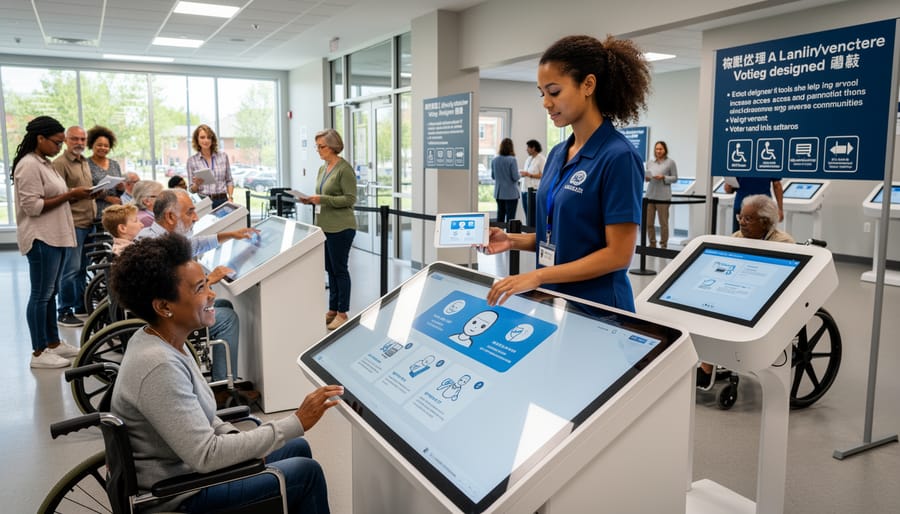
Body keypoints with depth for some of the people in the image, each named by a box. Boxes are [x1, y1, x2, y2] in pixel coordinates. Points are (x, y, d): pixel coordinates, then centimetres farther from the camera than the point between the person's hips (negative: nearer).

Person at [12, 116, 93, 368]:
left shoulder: (44, 163, 15)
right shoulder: (28, 166, -14)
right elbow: (33, 206, -20)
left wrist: (75, 196, 4)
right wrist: (71, 194, -18)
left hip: (55, 237, 10)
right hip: (41, 239, -10)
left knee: (50, 293, 15)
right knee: (41, 295, -4)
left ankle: (53, 343, 24)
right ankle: (38, 352, 3)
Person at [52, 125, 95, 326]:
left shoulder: (84, 162, 18)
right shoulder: (60, 163, -9)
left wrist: (95, 193, 11)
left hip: (88, 222, 8)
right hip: (72, 223, -8)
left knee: (82, 268, 14)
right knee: (71, 269, -6)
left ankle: (81, 306, 23)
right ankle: (64, 312, 2)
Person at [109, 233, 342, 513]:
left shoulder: (159, 340, -1)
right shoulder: (159, 367, -31)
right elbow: (206, 457, -31)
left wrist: (243, 443, -3)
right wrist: (296, 423, -28)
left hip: (187, 466, 9)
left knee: (298, 448, 14)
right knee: (307, 472, -5)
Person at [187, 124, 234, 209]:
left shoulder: (223, 156, 6)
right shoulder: (191, 160, 4)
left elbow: (229, 181, 12)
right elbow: (192, 189, 7)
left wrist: (230, 198, -1)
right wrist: (197, 184, -14)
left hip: (222, 200, 1)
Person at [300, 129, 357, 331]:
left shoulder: (344, 169, -12)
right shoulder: (322, 168, 13)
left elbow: (350, 199, -16)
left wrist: (322, 199, -21)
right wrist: (311, 199, 2)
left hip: (340, 227, -8)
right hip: (325, 226, 8)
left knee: (339, 269, 0)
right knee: (330, 269, 14)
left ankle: (342, 313, 10)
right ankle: (332, 310, 23)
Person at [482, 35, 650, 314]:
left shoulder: (618, 156, -16)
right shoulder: (557, 154, 7)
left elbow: (618, 254, -19)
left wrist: (537, 276, -22)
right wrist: (513, 241, -4)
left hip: (596, 308, -7)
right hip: (552, 300, 7)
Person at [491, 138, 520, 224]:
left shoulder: (494, 160, 2)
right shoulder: (512, 160, -14)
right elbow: (516, 177, -15)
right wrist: (519, 174, 5)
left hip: (498, 193, 5)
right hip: (511, 194, -5)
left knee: (500, 217, 13)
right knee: (510, 218, -1)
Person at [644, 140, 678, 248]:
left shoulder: (670, 162, 0)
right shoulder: (650, 162, 12)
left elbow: (675, 178, 1)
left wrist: (663, 177, -14)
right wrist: (646, 178, -4)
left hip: (663, 196, -4)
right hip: (650, 195, 4)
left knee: (663, 223, 1)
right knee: (649, 222, 5)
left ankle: (663, 245, 12)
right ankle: (652, 244, 18)